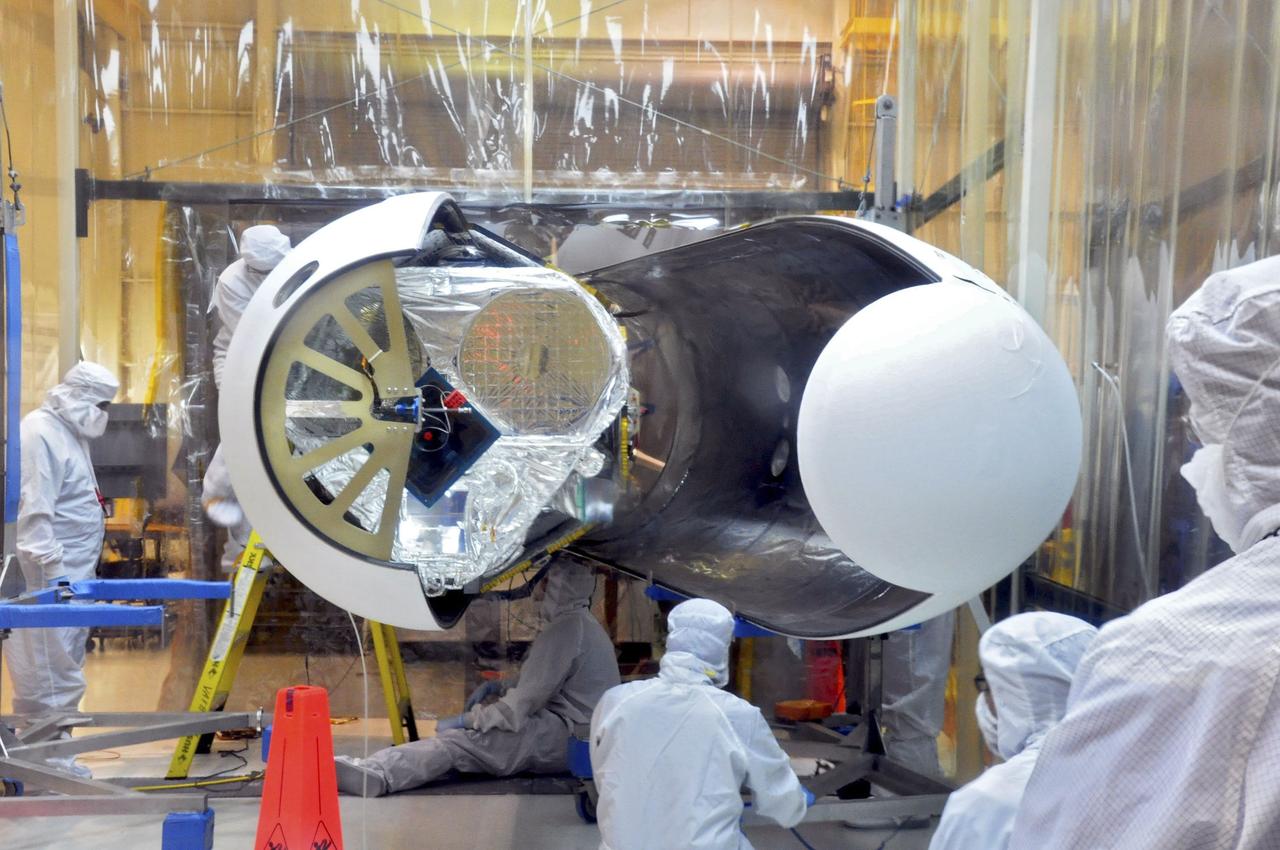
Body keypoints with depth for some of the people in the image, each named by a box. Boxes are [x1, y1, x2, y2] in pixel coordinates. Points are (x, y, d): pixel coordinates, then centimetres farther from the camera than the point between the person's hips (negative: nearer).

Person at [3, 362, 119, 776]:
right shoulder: (40, 434, -14)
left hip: (70, 577, 10)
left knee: (63, 674, 15)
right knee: (50, 676, -6)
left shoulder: (70, 433, 18)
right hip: (46, 580, -10)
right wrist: (53, 577, -23)